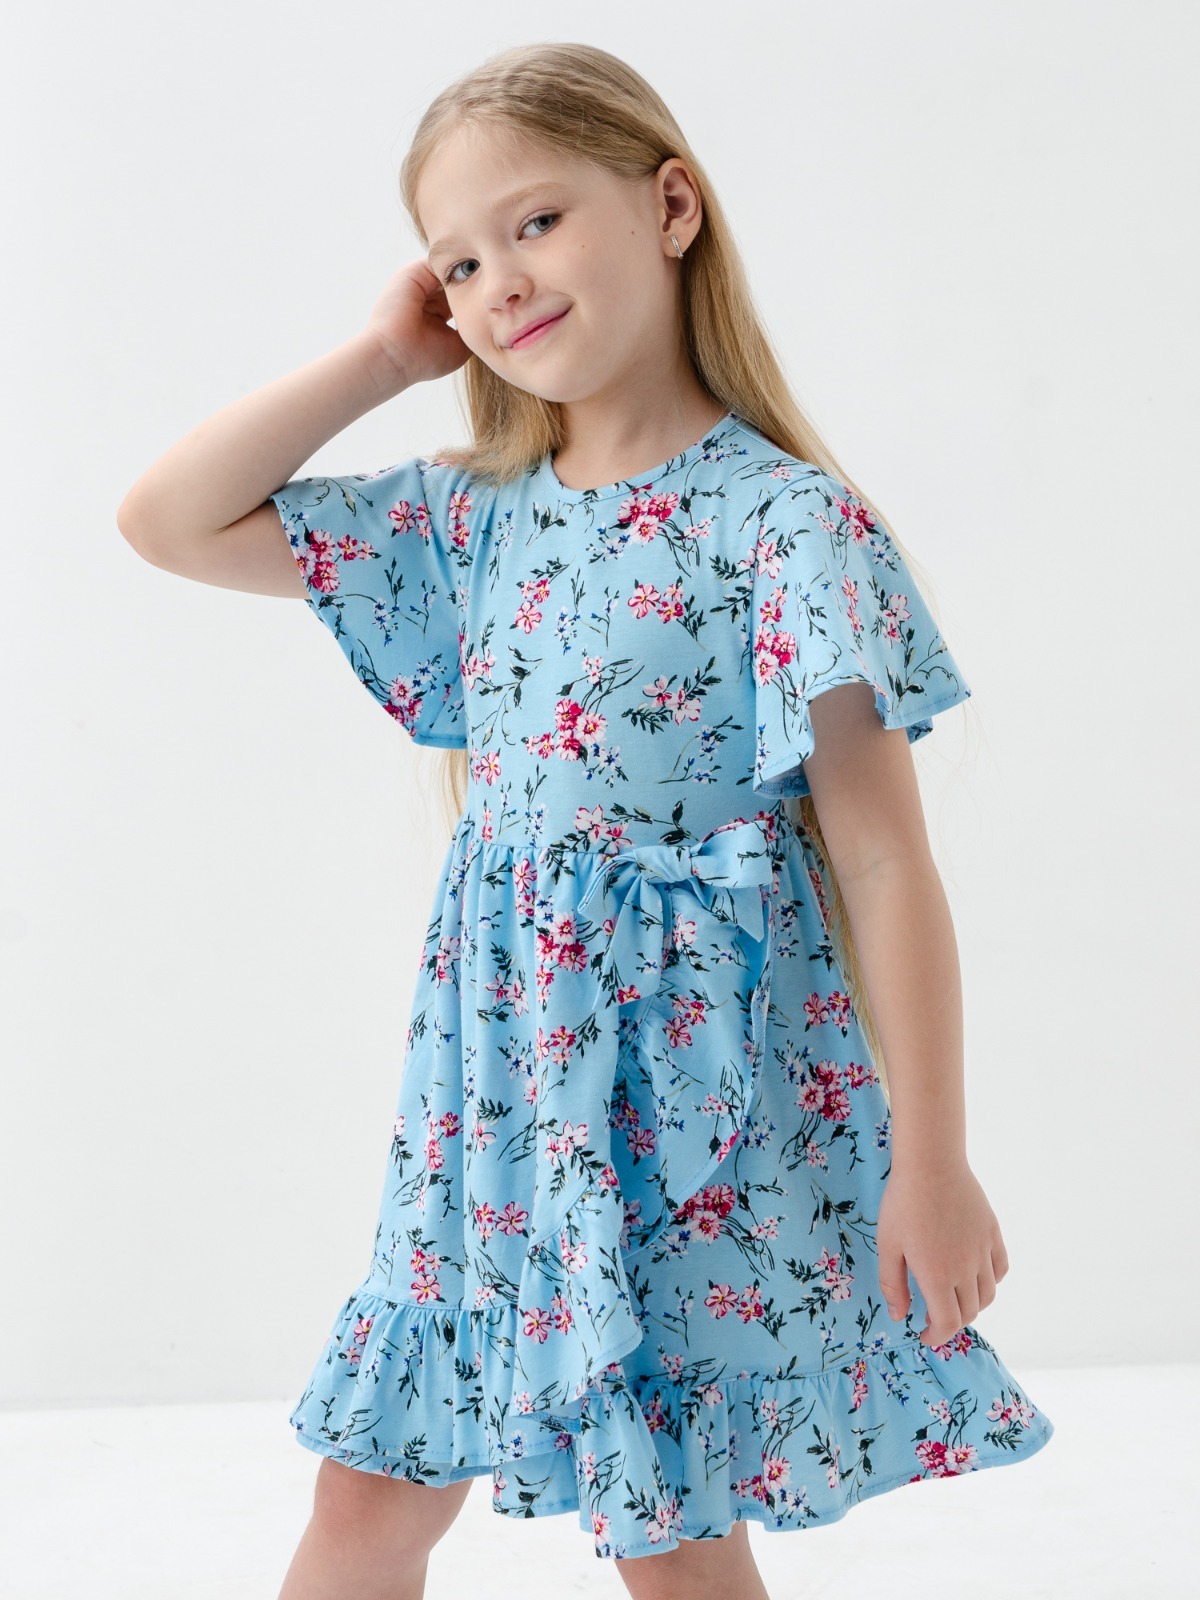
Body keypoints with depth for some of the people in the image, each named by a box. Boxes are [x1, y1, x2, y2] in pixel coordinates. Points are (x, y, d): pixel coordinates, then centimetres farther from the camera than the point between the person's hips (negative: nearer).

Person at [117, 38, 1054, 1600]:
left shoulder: (784, 518, -12)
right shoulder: (473, 517, 6)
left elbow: (883, 860, -13)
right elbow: (169, 519, 7)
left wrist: (931, 1165, -14)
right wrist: (383, 356, 4)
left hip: (696, 1080, -5)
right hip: (500, 1081, 6)